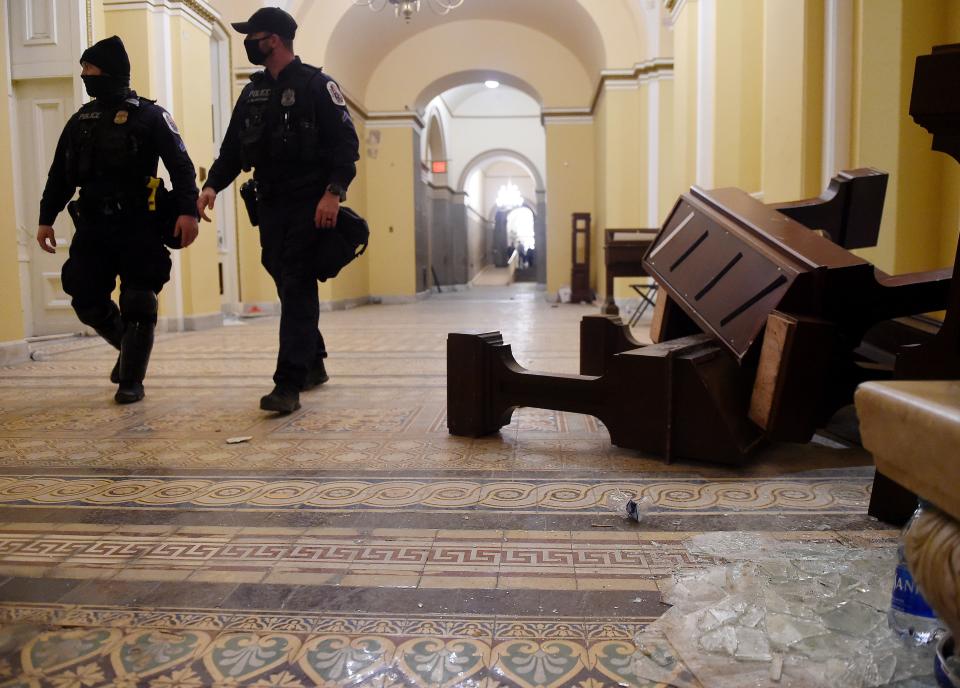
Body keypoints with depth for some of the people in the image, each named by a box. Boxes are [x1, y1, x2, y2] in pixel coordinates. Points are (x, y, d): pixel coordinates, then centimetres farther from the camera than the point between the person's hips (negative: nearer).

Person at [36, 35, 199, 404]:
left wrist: (188, 210, -22)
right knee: (87, 302, 3)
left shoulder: (149, 115, -2)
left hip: (138, 226, -5)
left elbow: (181, 166, -9)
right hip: (93, 225, 6)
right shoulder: (81, 119, 15)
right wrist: (46, 218, 14)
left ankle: (132, 380, 9)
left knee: (137, 304, -3)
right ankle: (130, 348, 30)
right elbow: (60, 174, 18)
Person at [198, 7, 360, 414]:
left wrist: (334, 191, -23)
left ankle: (289, 384, -13)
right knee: (289, 287, 12)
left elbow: (346, 143, -11)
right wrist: (213, 184, 0)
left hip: (309, 205, -7)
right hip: (270, 205, 7)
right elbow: (233, 148, 16)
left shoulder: (316, 84, -3)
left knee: (297, 290, -12)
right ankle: (313, 364, 27)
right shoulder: (253, 93, 16)